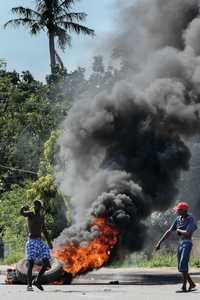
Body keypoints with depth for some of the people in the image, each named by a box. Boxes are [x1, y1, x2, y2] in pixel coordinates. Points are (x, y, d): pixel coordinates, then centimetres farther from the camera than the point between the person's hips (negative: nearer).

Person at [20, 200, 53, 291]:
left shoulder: (41, 217, 15)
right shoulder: (30, 214, -3)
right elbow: (21, 213, -26)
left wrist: (49, 242, 23)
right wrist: (23, 208, -47)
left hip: (40, 242, 6)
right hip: (31, 242, -6)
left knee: (46, 263, -1)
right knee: (31, 264, -12)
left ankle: (37, 281, 15)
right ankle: (29, 285, -10)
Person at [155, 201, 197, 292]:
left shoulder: (191, 219, -12)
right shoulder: (178, 219, 10)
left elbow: (187, 233, -25)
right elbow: (169, 231, 12)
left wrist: (178, 230, -6)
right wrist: (159, 243, 11)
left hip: (187, 243, -8)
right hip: (180, 243, 8)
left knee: (183, 265, -15)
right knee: (180, 267, 8)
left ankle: (184, 287, -10)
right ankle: (192, 284, 19)